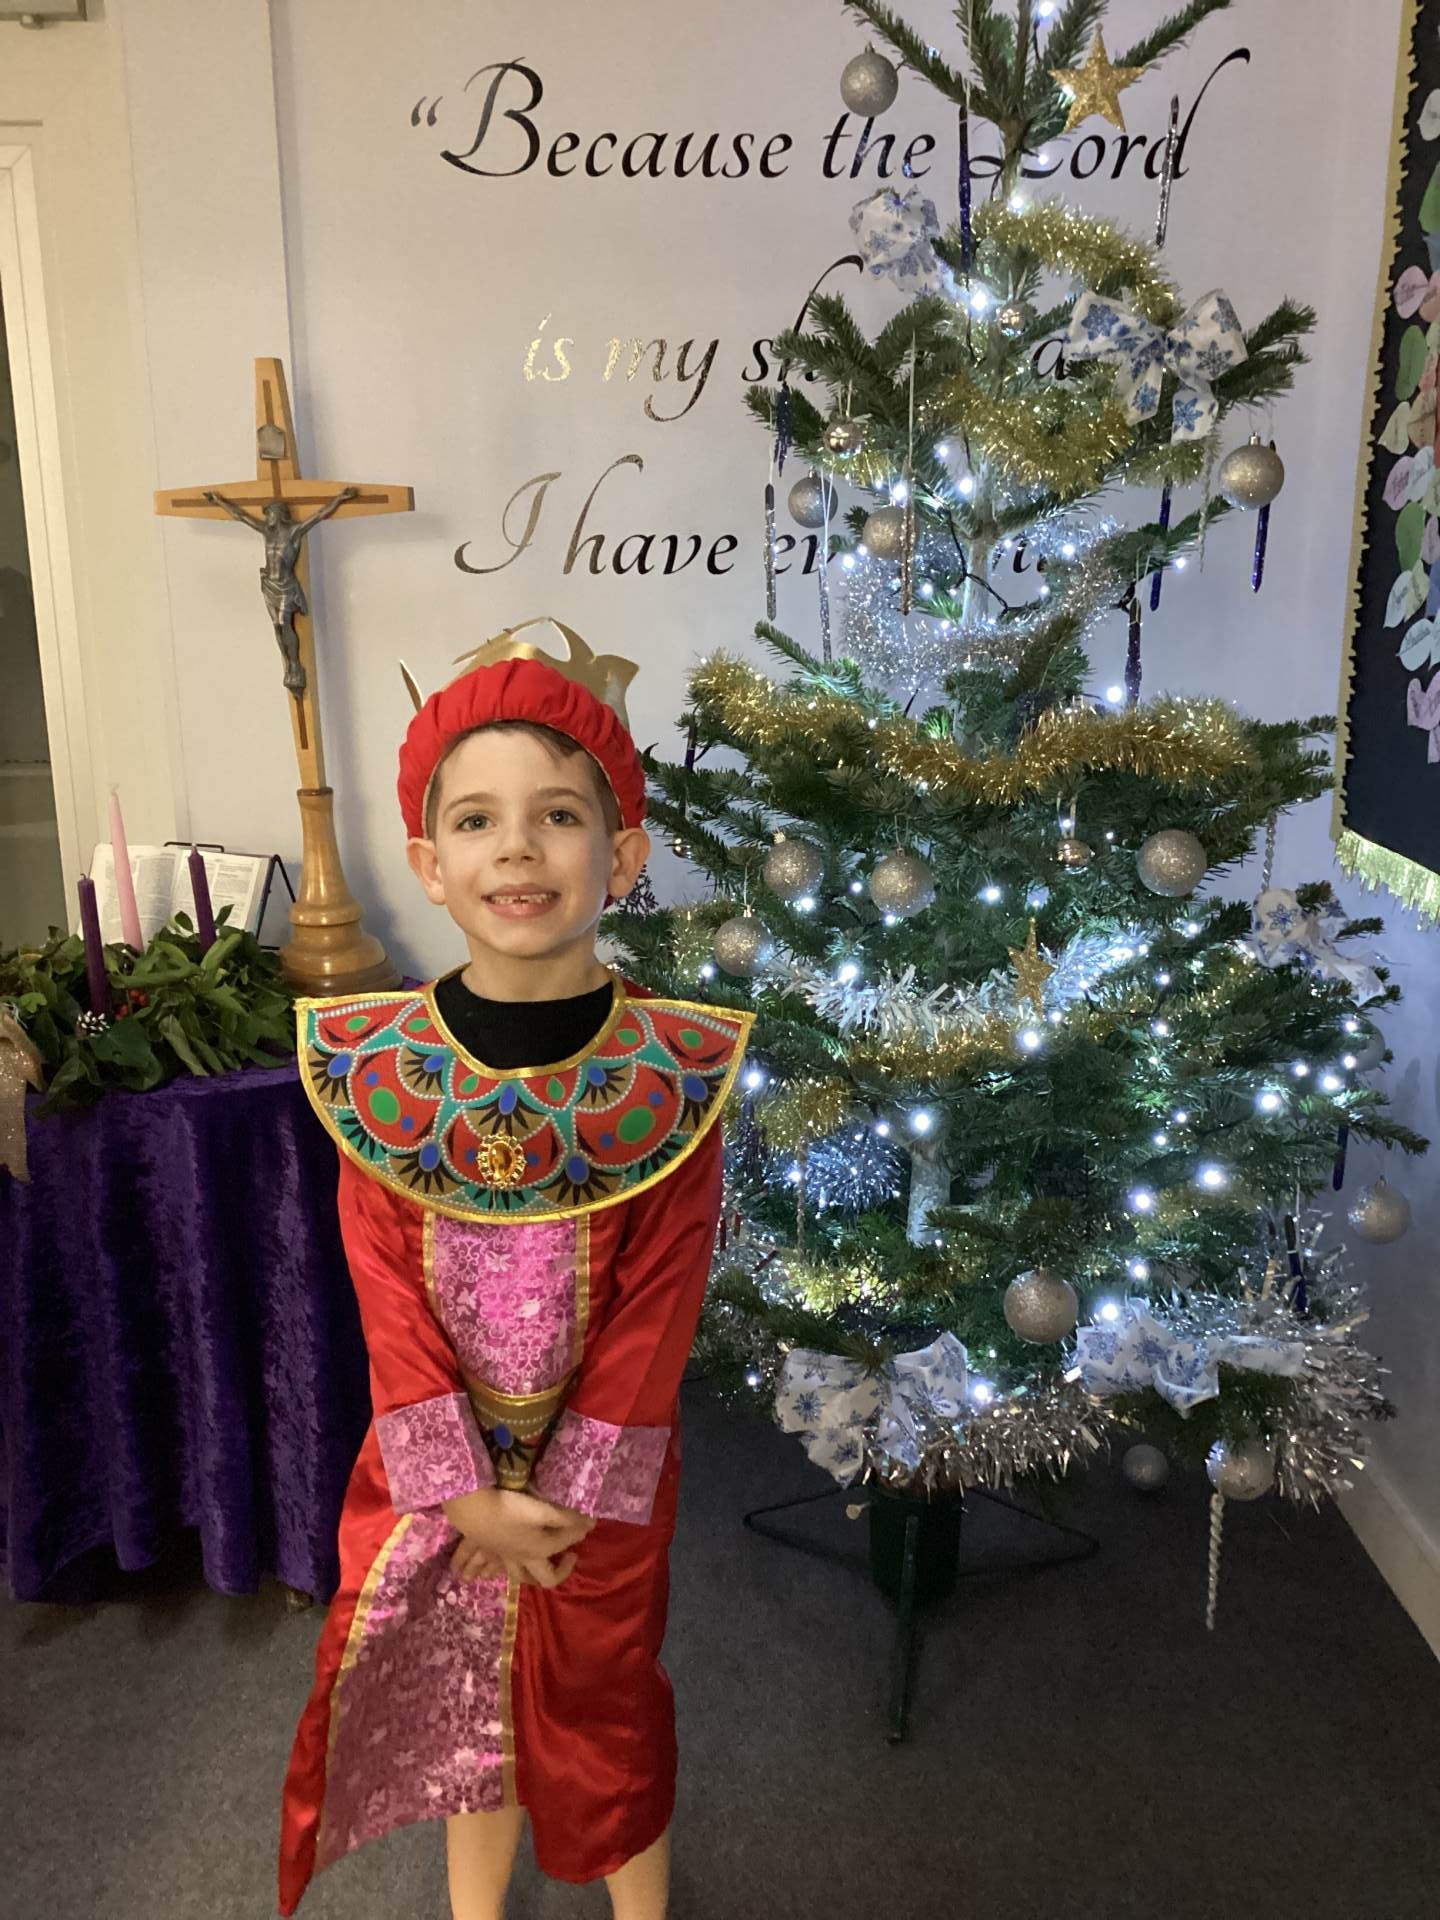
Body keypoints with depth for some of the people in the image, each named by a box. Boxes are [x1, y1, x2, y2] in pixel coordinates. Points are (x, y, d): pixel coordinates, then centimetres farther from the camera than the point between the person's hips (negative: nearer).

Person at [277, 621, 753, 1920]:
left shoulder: (673, 1069, -18)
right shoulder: (374, 1065, -13)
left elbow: (658, 1303, -14)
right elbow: (389, 1293, -10)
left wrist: (569, 1496, -13)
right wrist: (467, 1493, -12)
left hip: (604, 1471, -1)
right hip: (441, 1470, 2)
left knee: (603, 1705, 20)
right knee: (462, 1703, 22)